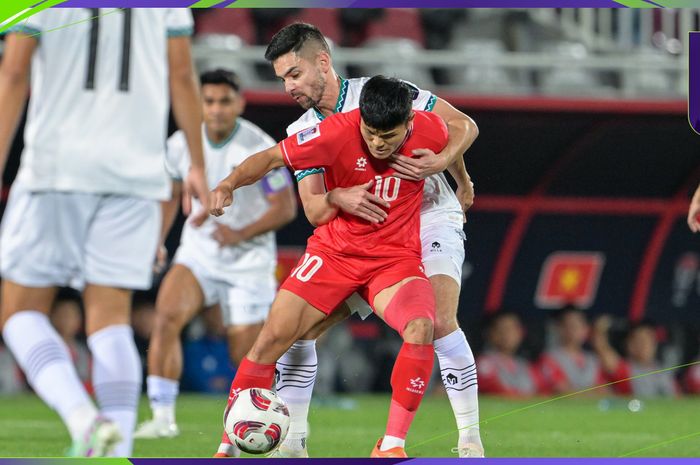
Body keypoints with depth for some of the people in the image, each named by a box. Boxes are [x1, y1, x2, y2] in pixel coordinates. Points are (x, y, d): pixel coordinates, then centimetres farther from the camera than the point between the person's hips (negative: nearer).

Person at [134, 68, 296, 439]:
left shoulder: (259, 148, -16)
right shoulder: (181, 144, -4)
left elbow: (285, 208, -13)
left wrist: (242, 234, -27)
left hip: (249, 259, -3)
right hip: (198, 251, 3)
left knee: (246, 356, -1)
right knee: (167, 315, -24)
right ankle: (163, 416, -23)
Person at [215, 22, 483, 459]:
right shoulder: (302, 132, 2)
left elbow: (463, 125, -8)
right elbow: (313, 210, -8)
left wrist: (443, 162, -27)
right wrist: (338, 198, -30)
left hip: (430, 222, -5)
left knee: (439, 321, -28)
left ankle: (471, 441, -18)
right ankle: (292, 441, 3)